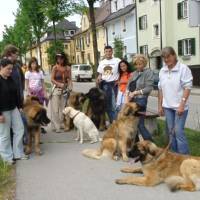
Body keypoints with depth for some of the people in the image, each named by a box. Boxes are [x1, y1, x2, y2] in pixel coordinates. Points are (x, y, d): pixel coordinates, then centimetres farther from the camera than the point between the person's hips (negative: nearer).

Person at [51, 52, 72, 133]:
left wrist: (70, 87, -9)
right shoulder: (55, 68, -2)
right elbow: (52, 79, -4)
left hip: (65, 90, 3)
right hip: (56, 89, -3)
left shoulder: (68, 68, 6)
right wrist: (59, 84, -18)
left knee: (63, 108, 4)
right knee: (55, 109, -5)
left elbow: (69, 79, 7)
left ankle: (61, 124, 16)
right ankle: (56, 126, -1)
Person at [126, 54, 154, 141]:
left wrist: (135, 92, -15)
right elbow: (128, 86, 12)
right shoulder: (135, 73, 14)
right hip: (131, 100, 7)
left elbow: (149, 88, -14)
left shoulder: (148, 72, -5)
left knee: (140, 124, -6)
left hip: (141, 100, -6)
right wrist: (127, 97, -3)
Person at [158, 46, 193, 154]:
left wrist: (182, 105, -17)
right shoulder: (162, 71, 8)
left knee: (178, 131, -8)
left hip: (179, 106, -6)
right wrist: (160, 105, 11)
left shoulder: (183, 68, -8)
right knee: (170, 131, 10)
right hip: (167, 106, 6)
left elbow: (187, 87, -12)